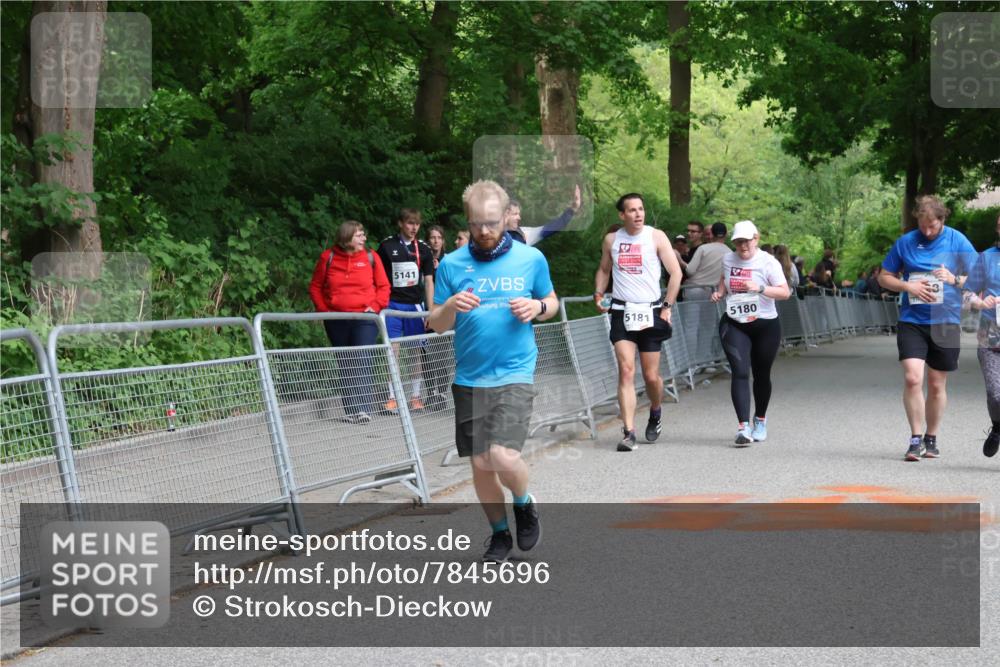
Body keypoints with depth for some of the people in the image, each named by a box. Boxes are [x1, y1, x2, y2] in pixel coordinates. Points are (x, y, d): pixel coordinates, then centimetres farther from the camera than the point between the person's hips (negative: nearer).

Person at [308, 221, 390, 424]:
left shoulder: (370, 257, 1)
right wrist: (323, 310, 0)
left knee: (362, 360, -15)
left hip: (365, 318, -2)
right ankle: (351, 410, 14)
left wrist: (375, 306, -7)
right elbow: (315, 286, 10)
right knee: (345, 365, 7)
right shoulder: (328, 258, 2)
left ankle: (364, 408, -18)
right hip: (337, 321, 2)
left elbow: (383, 286, 6)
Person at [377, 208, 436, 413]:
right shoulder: (387, 246, 1)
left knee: (416, 350, 4)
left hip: (415, 305, 1)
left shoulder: (423, 249, 5)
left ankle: (416, 396, 12)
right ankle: (392, 397, 0)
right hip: (392, 304, -1)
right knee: (392, 350, -4)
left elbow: (428, 281, 7)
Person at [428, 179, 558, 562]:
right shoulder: (451, 264, 1)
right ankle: (499, 534, 28)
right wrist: (451, 307, -18)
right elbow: (436, 325, 5)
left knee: (503, 457, -17)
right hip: (469, 379, 2)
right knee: (480, 463, 6)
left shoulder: (531, 258, 1)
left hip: (515, 375, -2)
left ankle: (524, 504, 16)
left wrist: (538, 307, -8)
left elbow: (551, 302, 16)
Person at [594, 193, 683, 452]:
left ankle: (655, 412, 37)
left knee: (651, 376, 4)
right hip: (622, 313, 1)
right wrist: (599, 294, 5)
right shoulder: (611, 240, 7)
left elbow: (676, 273, 0)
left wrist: (667, 307, -5)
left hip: (650, 312, -1)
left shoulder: (656, 237, -2)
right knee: (626, 370, -13)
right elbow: (604, 270, 22)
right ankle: (629, 433, -16)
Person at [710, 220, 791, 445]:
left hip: (765, 326, -2)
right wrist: (720, 292, 6)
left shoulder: (768, 262, -9)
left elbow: (785, 292, -15)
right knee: (740, 372, -14)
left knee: (761, 375, 11)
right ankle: (743, 426, -22)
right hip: (734, 325, 2)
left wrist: (760, 288, -28)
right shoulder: (728, 260, 5)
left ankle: (760, 420, 35)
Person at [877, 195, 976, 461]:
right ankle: (915, 438, -4)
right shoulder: (905, 242, 2)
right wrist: (908, 286, -9)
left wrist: (955, 279, -16)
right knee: (912, 378, -15)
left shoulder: (957, 241, 0)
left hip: (945, 322, 0)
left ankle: (931, 439, 25)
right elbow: (884, 277, 9)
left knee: (937, 384, 9)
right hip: (912, 321, 0)